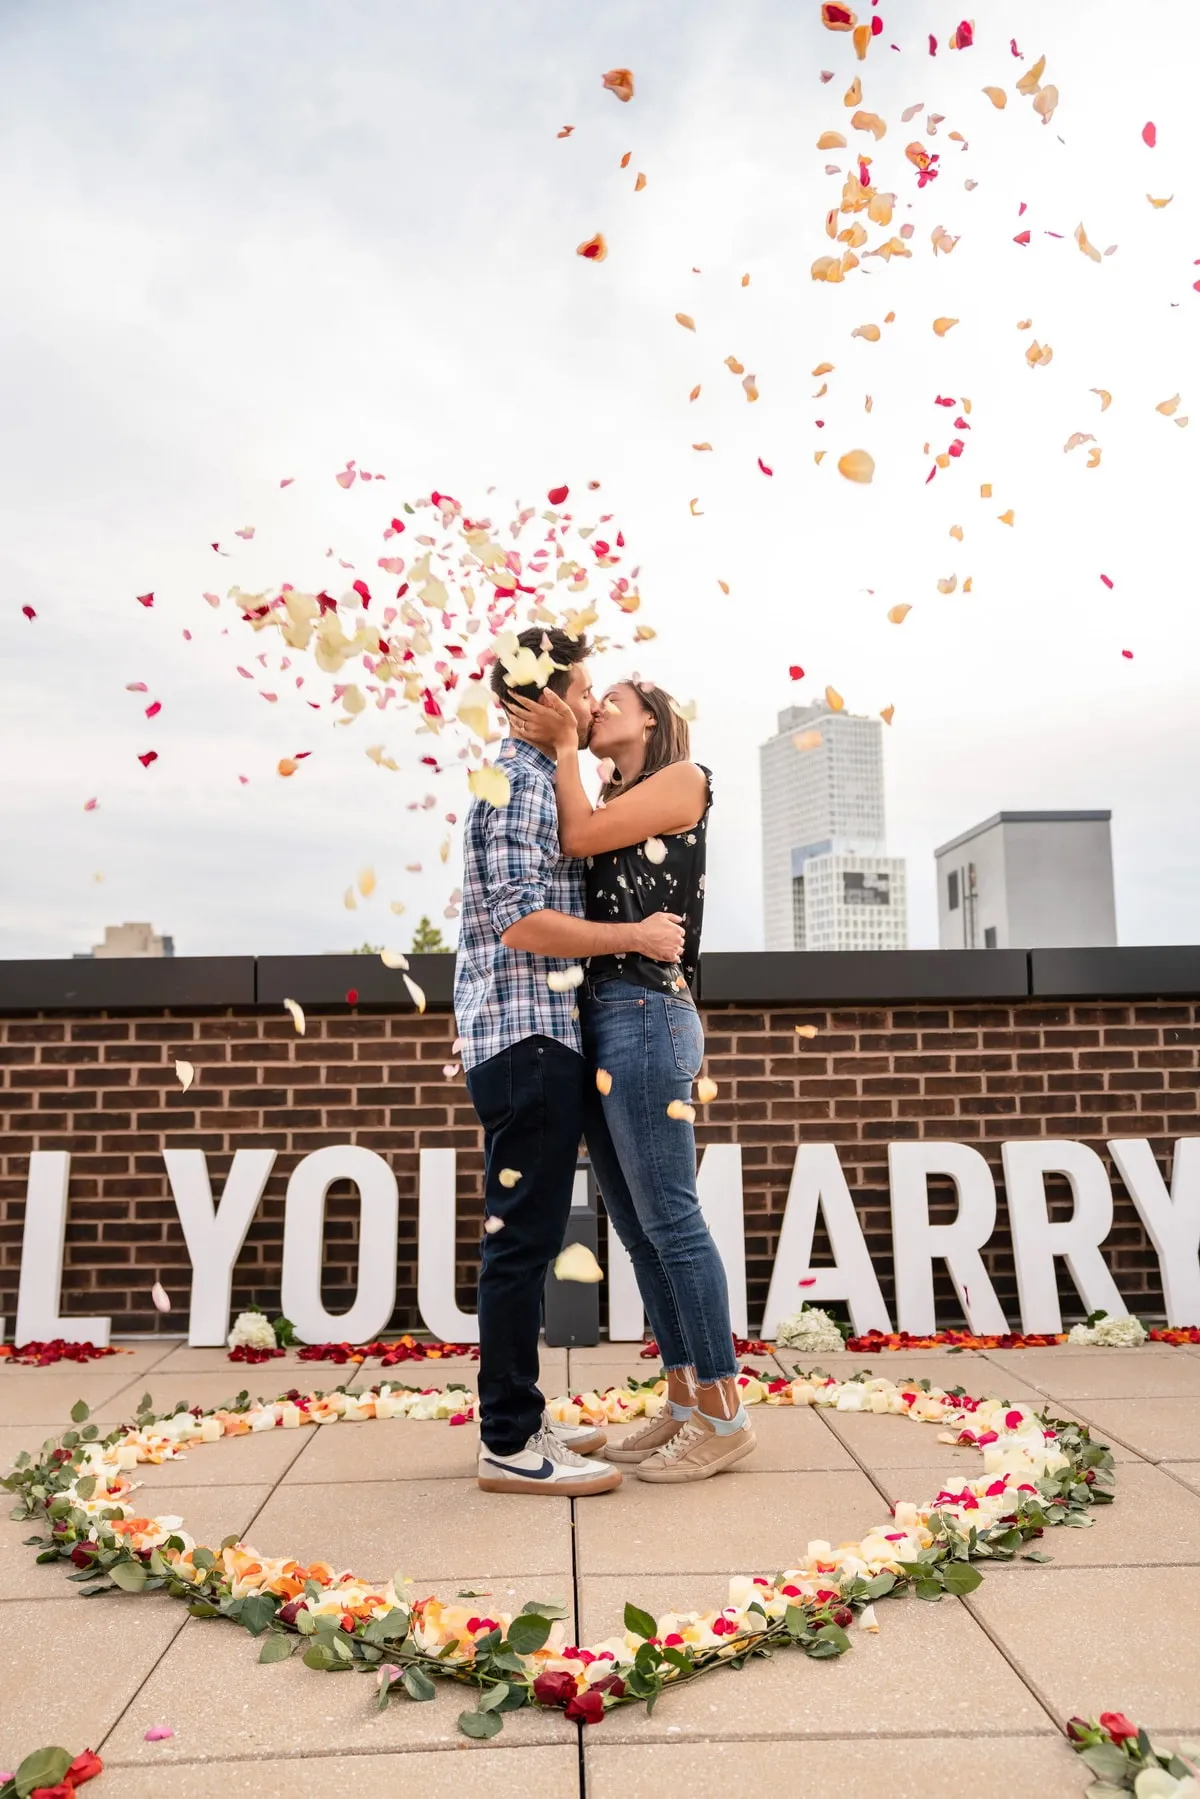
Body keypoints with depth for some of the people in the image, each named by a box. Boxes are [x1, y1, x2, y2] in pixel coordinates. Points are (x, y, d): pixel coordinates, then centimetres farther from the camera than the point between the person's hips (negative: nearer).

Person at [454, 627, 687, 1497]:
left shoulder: (535, 780, 21)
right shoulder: (522, 782, -10)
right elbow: (522, 922, -19)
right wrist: (635, 935, -13)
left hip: (538, 1039, 10)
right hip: (527, 1036, -10)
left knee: (527, 1237, 14)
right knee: (523, 1238, -5)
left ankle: (518, 1418, 24)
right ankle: (510, 1444, 5)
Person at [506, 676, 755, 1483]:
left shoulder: (686, 779, 3)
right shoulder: (611, 804, 25)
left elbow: (581, 836, -8)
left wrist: (564, 747, 3)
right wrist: (555, 746, 8)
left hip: (646, 1014, -8)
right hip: (595, 1016, 8)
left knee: (669, 1219, -6)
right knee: (638, 1227, 9)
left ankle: (724, 1414, 4)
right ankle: (684, 1399, 19)